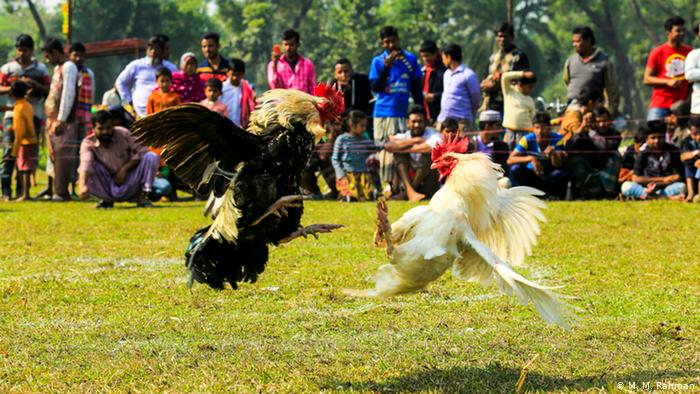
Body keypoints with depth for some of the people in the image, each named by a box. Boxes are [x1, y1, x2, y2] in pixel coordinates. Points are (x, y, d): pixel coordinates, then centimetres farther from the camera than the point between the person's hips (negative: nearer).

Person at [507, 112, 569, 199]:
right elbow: (510, 160, -24)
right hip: (532, 175, 1)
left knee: (560, 174, -34)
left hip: (550, 176, -1)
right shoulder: (528, 139, -15)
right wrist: (531, 158, -39)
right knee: (515, 170, -28)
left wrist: (552, 154, -46)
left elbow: (558, 165, -25)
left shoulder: (557, 139, -16)